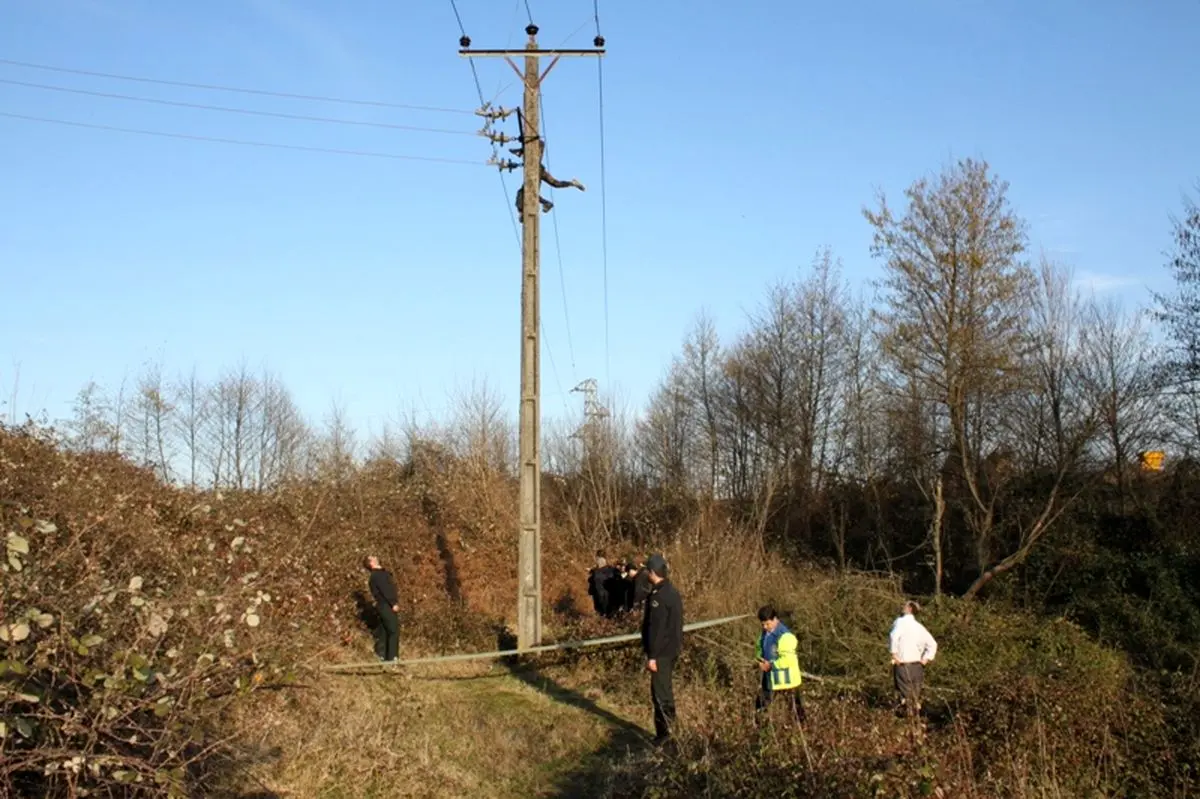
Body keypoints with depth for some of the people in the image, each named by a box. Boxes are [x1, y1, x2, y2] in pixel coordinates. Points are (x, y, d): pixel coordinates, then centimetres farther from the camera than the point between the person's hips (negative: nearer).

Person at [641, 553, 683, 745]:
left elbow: (656, 629, -22)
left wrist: (652, 656, -20)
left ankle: (663, 732, 2)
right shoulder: (673, 592, 9)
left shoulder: (658, 596, -21)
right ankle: (669, 727, 26)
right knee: (665, 689, 19)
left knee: (659, 693, -2)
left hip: (662, 652, -10)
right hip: (673, 649, 10)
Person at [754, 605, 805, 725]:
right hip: (770, 676, 8)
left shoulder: (785, 636, -23)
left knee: (795, 706, 6)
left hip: (785, 679, -8)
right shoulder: (765, 633, 3)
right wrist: (761, 659, -5)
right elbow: (759, 648, 16)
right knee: (761, 704, 17)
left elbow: (788, 659, -28)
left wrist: (771, 665, -22)